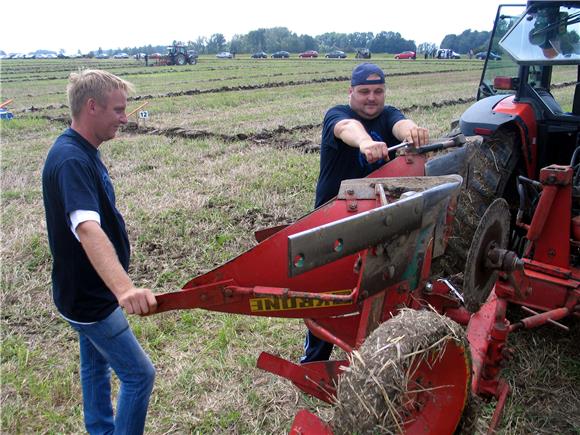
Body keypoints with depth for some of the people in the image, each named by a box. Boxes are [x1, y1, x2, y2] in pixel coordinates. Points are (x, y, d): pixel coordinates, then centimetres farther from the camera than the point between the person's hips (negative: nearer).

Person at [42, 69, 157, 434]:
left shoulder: (82, 151, 4)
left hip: (90, 291, 10)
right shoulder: (71, 160, -27)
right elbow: (87, 228, -44)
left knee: (96, 366, 23)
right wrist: (124, 288, -58)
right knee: (139, 375, 0)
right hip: (88, 297, -10)